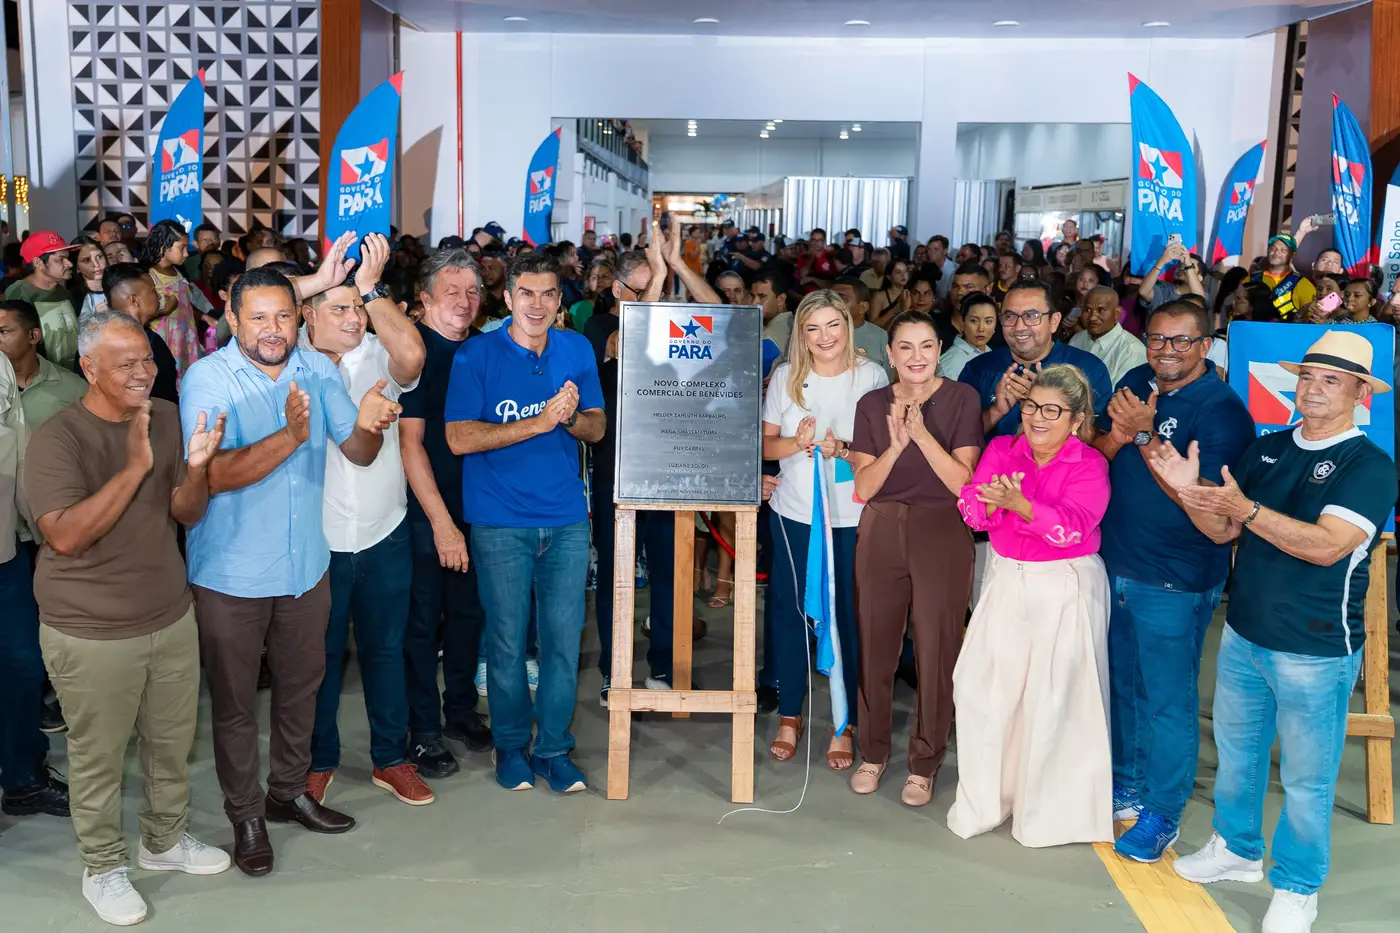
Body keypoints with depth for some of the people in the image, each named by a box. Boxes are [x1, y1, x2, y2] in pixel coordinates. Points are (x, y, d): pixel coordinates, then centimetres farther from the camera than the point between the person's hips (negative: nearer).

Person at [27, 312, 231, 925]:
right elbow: (65, 535, -25)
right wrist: (134, 468, -30)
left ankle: (165, 840, 41)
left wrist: (196, 465, -21)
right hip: (91, 634, -5)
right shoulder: (58, 437, -16)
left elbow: (187, 514, 0)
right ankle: (102, 867, 32)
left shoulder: (166, 418, -1)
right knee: (98, 757, 11)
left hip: (171, 618, 5)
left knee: (172, 744, 19)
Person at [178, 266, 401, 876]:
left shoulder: (317, 369, -2)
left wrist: (366, 426, -27)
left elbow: (359, 454, -3)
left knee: (301, 686, 20)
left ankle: (288, 791, 40)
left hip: (305, 565, 5)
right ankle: (245, 815, 28)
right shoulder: (206, 378, -15)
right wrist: (290, 437, -39)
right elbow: (215, 475, -25)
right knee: (234, 699, 10)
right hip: (230, 573, -4)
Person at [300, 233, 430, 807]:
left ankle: (390, 758, 29)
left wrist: (372, 289, -17)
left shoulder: (378, 355, -3)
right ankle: (319, 761, 30)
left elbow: (411, 356, -22)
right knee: (320, 654, 13)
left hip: (385, 533, 2)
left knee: (385, 648, 14)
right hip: (318, 539, -2)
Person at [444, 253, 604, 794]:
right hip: (500, 521, -3)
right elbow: (459, 438, -13)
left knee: (564, 637, 5)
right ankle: (511, 745, 25)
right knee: (507, 640, 7)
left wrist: (572, 418, -16)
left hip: (566, 518, 3)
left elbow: (597, 429, 8)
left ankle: (553, 748, 20)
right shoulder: (477, 356, -5)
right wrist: (538, 423, -20)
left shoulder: (577, 351, 6)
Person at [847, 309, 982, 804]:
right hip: (881, 534, 2)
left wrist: (923, 434, -19)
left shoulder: (961, 399, -2)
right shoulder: (872, 405, 5)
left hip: (943, 535, -2)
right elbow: (864, 487, -1)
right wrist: (896, 444, -17)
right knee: (875, 647, 6)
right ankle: (873, 752, 24)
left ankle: (924, 763, 17)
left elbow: (962, 481, -8)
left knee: (936, 652, 0)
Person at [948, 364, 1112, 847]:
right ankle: (985, 800, 24)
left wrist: (1019, 503, -35)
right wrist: (992, 503, -28)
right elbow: (972, 509, -5)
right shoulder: (1002, 450, 2)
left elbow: (1073, 525, -23)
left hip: (1065, 589, -4)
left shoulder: (1089, 465, -10)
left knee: (1054, 697, 0)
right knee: (981, 685, 5)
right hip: (1006, 582, 4)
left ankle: (1050, 811, 20)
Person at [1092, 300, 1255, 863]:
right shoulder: (1135, 383, 4)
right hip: (1116, 565, 7)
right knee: (1122, 686, 20)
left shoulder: (1222, 410, -15)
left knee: (1168, 700, 4)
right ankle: (1127, 786, 38)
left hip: (1174, 583, -6)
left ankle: (1162, 813, 20)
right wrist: (1117, 434, -17)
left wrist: (1144, 435, -26)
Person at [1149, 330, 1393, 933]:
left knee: (1306, 777, 8)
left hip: (1315, 651, -6)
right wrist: (1188, 491, -13)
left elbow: (1327, 545, -25)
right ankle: (1236, 850, 42)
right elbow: (1224, 532, 5)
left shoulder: (1370, 466, -13)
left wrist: (1246, 508, -30)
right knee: (1236, 751, 21)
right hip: (1244, 635, 6)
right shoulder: (1265, 450, 5)